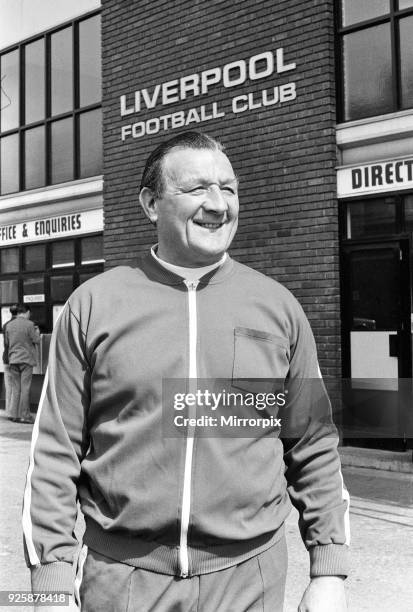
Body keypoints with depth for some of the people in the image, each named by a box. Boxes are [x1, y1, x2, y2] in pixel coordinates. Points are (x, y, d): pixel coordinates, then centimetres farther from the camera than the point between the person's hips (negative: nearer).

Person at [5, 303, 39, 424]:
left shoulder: (9, 325, 6)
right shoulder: (29, 324, -11)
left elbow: (6, 342, 13)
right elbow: (36, 340, -7)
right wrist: (36, 332, 11)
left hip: (13, 360, 5)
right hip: (26, 359, -5)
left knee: (15, 388, 11)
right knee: (25, 388, 0)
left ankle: (14, 414, 11)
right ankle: (24, 415, 2)